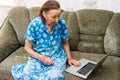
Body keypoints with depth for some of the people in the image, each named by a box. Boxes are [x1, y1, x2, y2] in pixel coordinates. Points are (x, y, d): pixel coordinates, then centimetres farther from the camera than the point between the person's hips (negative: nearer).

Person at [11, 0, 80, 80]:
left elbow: (65, 42, 8)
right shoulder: (34, 24, -14)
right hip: (38, 56, -1)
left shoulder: (62, 23, -10)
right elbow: (27, 48, -6)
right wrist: (42, 58, -20)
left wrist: (69, 58, 2)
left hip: (57, 56, 1)